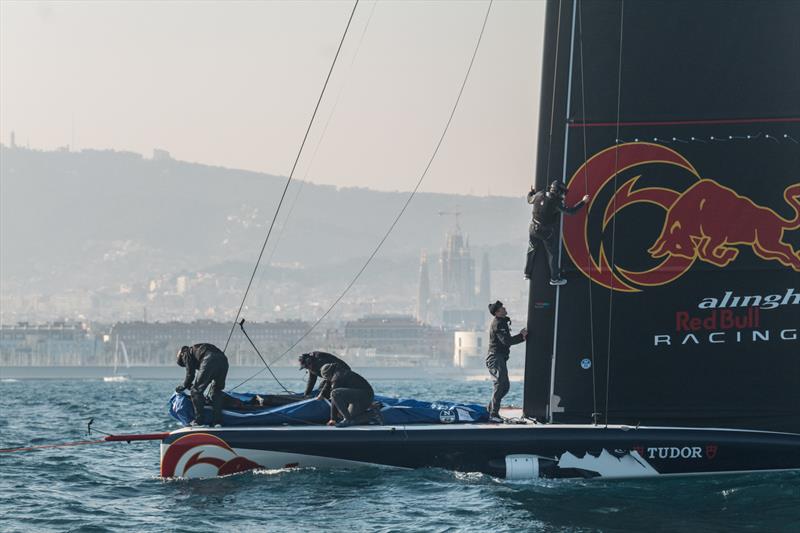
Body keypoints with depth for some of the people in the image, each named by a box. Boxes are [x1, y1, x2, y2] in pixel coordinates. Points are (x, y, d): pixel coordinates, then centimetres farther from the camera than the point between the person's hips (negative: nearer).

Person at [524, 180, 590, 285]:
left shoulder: (539, 195, -9)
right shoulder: (556, 202, -24)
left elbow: (530, 200, 12)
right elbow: (570, 211, -22)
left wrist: (531, 192, 35)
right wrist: (583, 201, -14)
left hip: (534, 229, 5)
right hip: (548, 232, -5)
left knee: (532, 251, 21)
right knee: (553, 254, 8)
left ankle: (528, 274, 30)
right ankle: (554, 278, 15)